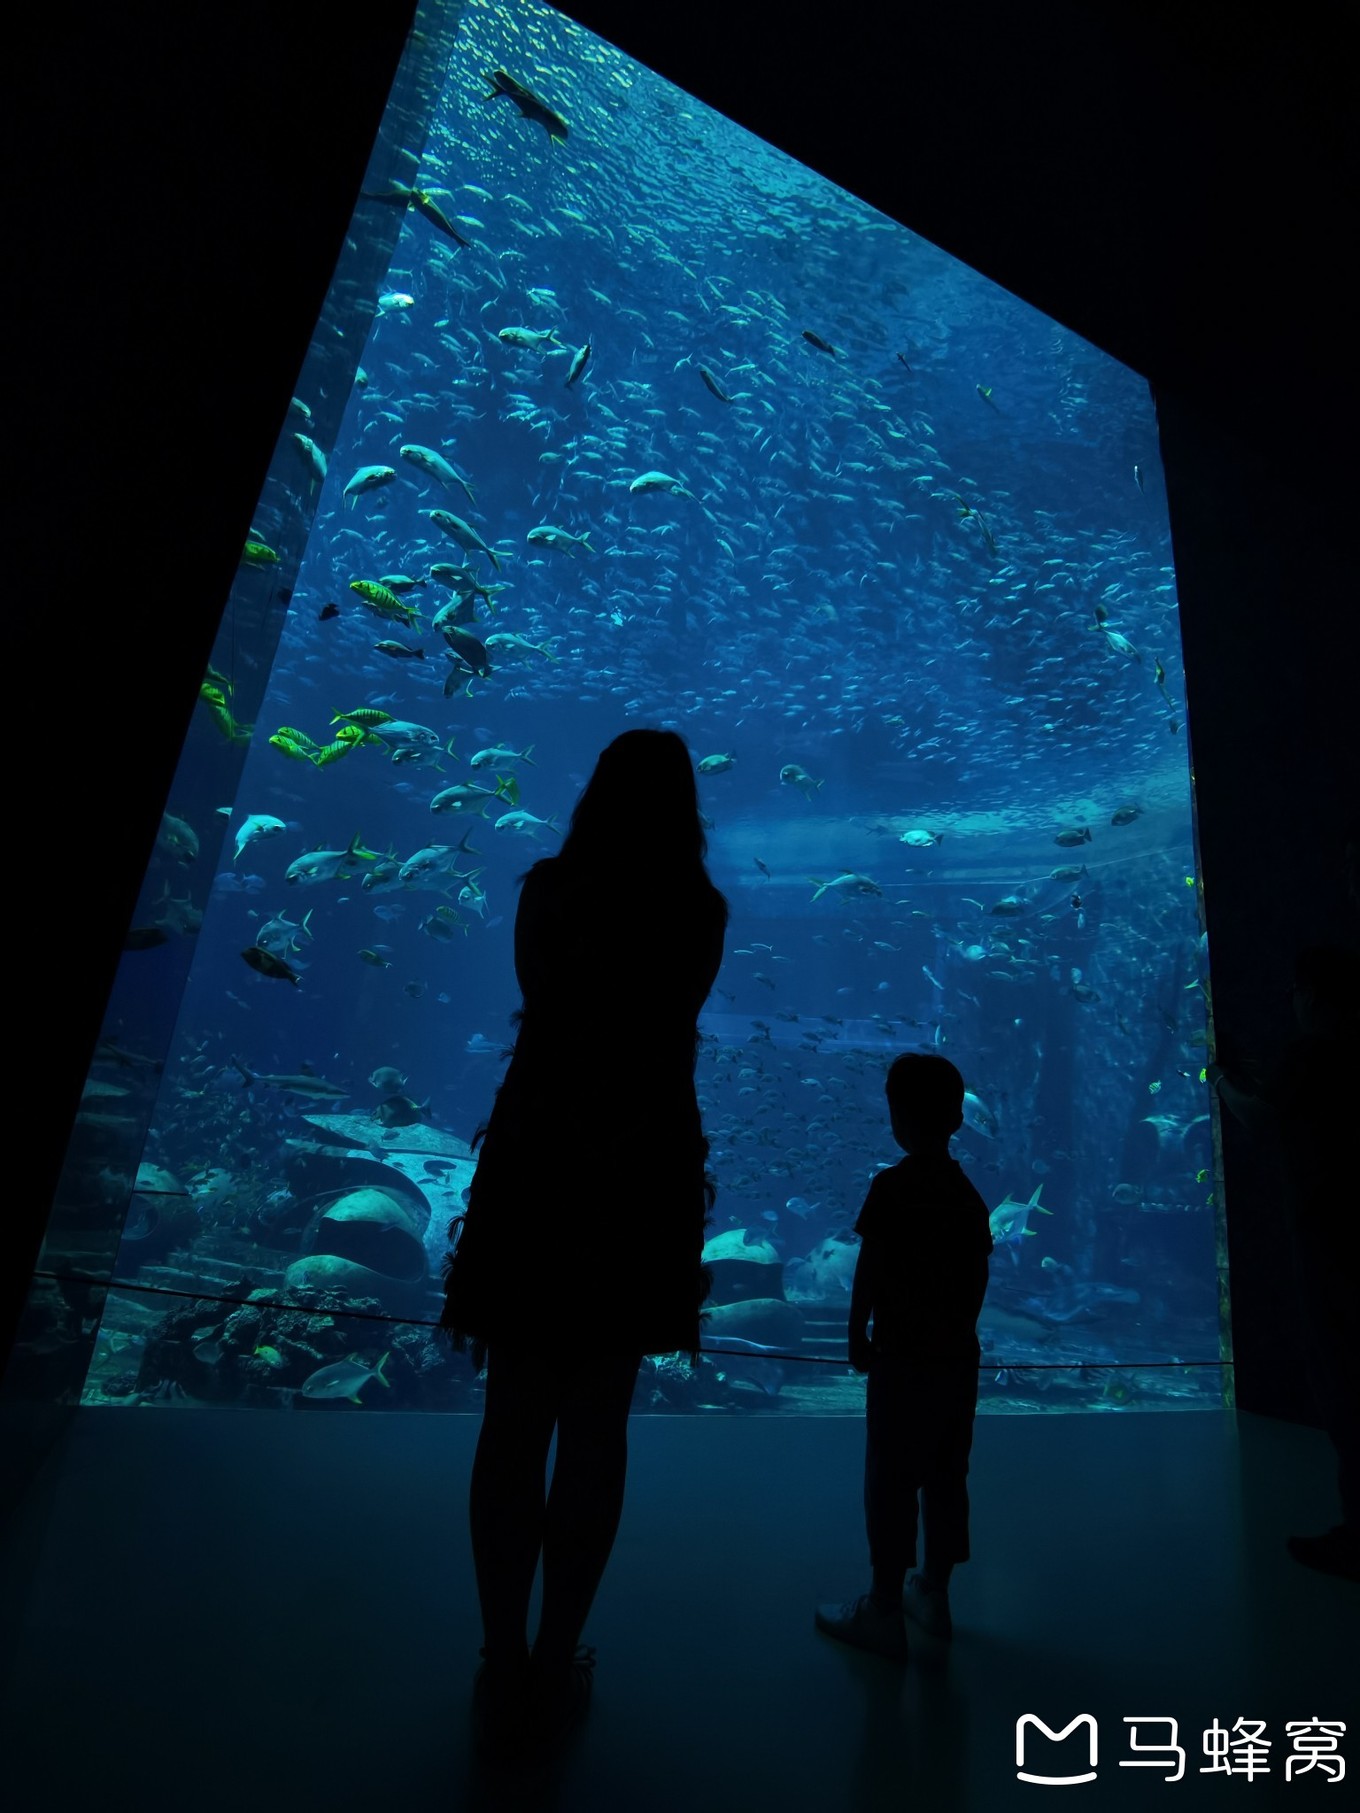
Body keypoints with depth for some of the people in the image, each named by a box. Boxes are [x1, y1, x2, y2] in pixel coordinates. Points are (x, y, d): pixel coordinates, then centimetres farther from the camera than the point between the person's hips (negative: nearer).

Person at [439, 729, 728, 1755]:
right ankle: (554, 1668, 22)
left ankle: (504, 1671, 21)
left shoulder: (548, 888, 2)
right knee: (597, 1427, 11)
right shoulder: (702, 910, 0)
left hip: (538, 1151, 1)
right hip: (642, 1164, -1)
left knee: (515, 1420, 12)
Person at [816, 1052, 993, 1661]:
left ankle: (883, 1612, 15)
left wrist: (857, 1335, -2)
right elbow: (979, 1279, 8)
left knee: (891, 1482, 5)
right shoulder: (969, 1192, 5)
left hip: (903, 1358, -6)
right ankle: (933, 1594, 30)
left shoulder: (893, 1186, -15)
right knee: (945, 1479, 16)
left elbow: (869, 1271, -14)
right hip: (957, 1357, 7)